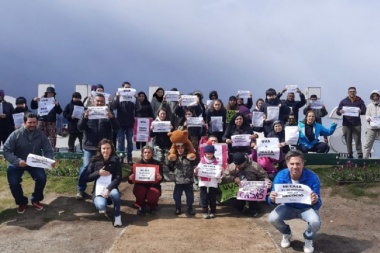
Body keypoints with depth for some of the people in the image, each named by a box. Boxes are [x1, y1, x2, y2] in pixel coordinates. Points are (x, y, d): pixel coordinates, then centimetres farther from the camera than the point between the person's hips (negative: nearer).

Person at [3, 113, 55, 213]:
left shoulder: (40, 134, -10)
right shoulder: (16, 134, -17)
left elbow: (48, 150, -8)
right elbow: (6, 150, -18)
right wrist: (17, 161, -33)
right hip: (18, 163, -1)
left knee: (42, 178, -22)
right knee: (13, 182, -20)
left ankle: (35, 200, 7)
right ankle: (21, 202, 10)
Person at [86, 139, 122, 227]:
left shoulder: (115, 160, -2)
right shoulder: (95, 161, 0)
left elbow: (118, 178, -10)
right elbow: (87, 178, 2)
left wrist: (108, 189, -24)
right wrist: (98, 173, -14)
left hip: (111, 188, -1)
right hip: (98, 190, 1)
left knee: (115, 193, -37)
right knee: (101, 206, -30)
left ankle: (117, 216, -15)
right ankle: (101, 204, 10)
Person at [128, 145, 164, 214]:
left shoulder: (157, 164, 0)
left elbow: (161, 178, -7)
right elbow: (131, 180, -1)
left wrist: (160, 178, -32)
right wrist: (130, 178, -26)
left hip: (153, 185, -1)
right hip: (141, 185, 1)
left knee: (152, 196, -33)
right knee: (139, 192, -34)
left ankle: (152, 206, 9)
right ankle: (141, 206, 2)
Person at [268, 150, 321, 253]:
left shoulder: (312, 177, -27)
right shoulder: (280, 176, -22)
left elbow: (317, 205, -27)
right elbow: (271, 201, -17)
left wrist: (315, 202, -52)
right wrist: (272, 199, -43)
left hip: (306, 208, -2)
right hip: (288, 207, 2)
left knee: (315, 222, -33)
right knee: (272, 218, -25)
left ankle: (308, 239, 7)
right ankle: (286, 234, 13)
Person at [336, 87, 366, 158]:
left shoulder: (360, 101, 9)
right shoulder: (344, 101, 10)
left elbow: (364, 110, 2)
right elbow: (337, 111, 6)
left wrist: (361, 111, -22)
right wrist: (340, 112, -19)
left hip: (356, 124, -1)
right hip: (346, 124, 1)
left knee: (357, 139, -6)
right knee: (348, 140, 2)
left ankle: (360, 154, -5)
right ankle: (350, 154, 8)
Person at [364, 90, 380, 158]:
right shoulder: (369, 106, 11)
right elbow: (367, 115, 8)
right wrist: (369, 118, -15)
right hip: (371, 127, 0)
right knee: (368, 143, 1)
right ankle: (365, 157, 5)